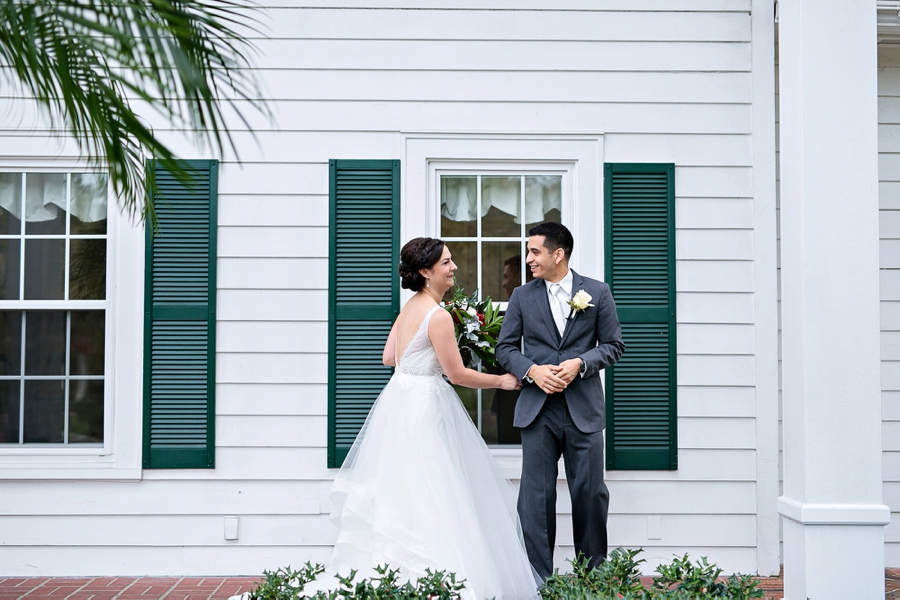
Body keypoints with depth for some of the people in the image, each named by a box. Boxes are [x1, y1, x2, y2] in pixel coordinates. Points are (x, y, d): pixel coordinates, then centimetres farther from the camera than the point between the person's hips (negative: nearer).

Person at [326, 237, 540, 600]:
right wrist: (502, 381, 0)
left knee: (401, 491, 13)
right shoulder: (438, 316, -17)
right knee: (427, 494, -5)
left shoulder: (410, 306, 9)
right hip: (423, 406, -9)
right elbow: (457, 374, -13)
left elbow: (389, 357, 16)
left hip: (399, 401, 9)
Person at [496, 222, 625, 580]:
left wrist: (579, 363, -11)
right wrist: (532, 370, -11)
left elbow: (613, 345, 5)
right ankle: (538, 579, 9)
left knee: (590, 493, 5)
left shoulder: (597, 292, 4)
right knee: (536, 496, 1)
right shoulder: (522, 296, 7)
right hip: (537, 410, 1)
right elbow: (505, 348, 8)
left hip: (584, 409, -1)